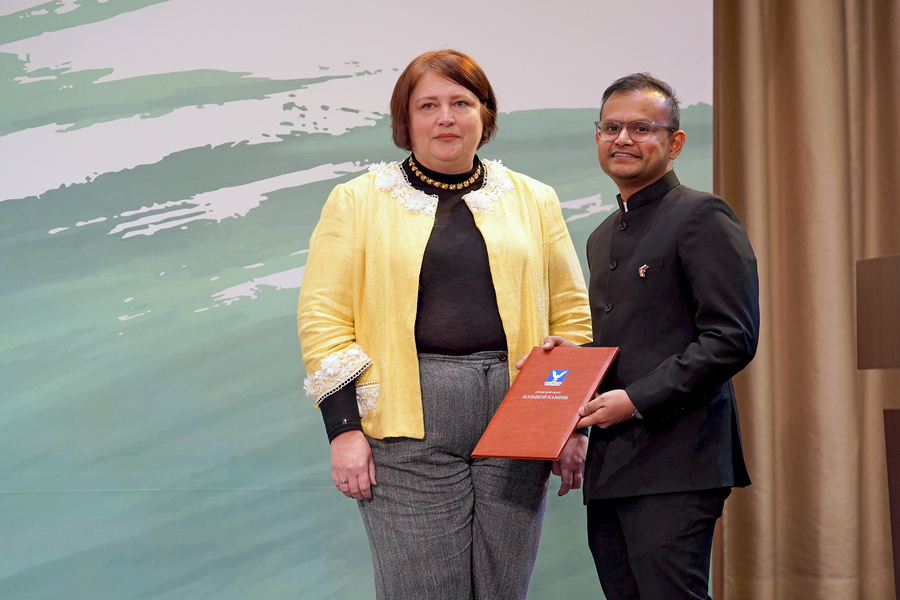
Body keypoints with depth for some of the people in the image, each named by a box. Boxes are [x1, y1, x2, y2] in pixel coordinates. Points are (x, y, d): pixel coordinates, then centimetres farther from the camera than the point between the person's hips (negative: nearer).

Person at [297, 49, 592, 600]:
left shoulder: (534, 201, 14)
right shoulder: (358, 202, 7)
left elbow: (572, 315, 15)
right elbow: (323, 319, 2)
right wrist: (344, 429, -7)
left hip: (514, 419, 2)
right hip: (409, 426, -2)